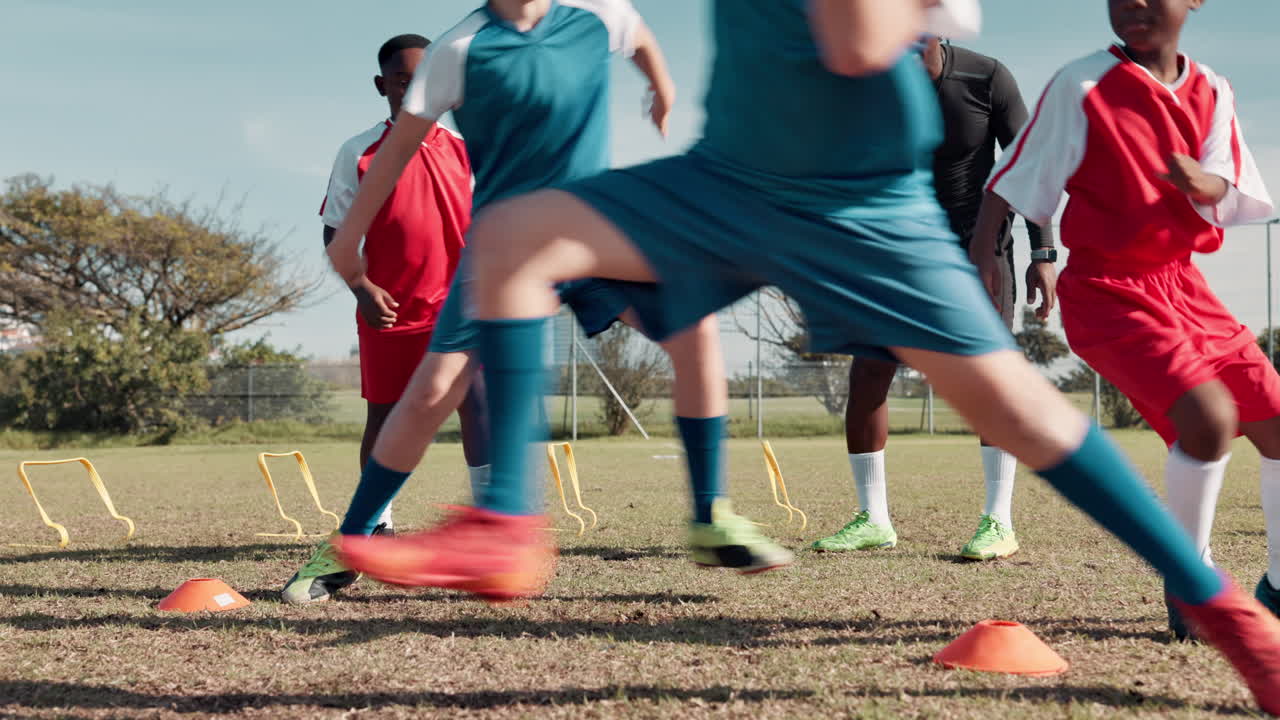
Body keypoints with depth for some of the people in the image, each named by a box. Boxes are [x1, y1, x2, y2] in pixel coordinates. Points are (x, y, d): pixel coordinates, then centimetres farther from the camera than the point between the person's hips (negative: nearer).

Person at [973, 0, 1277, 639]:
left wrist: (1206, 184, -22)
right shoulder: (1081, 87, -10)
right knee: (1209, 417, -25)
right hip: (1106, 291, -6)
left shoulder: (1211, 94, 6)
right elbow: (1015, 181, -7)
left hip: (1181, 284, 6)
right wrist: (980, 254, -17)